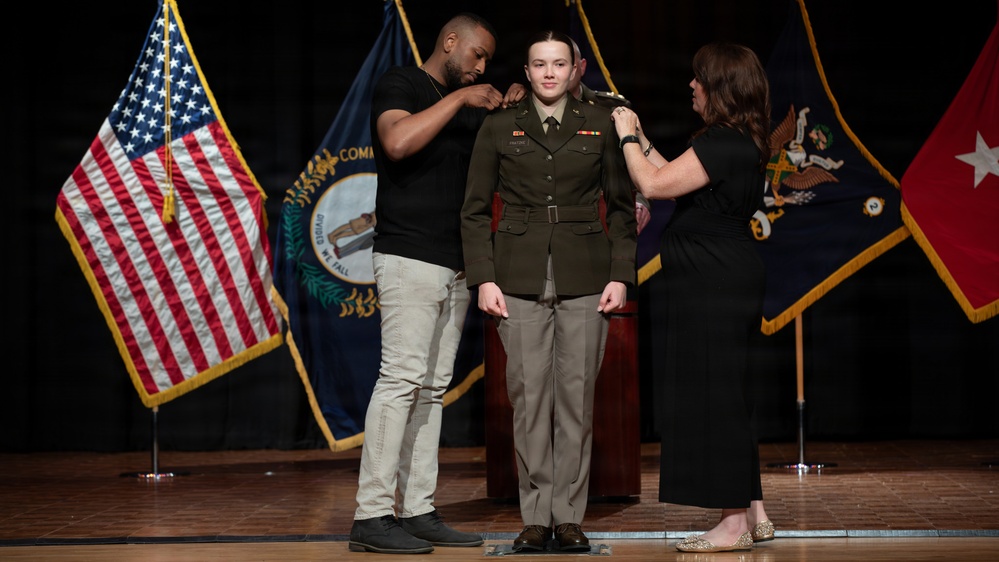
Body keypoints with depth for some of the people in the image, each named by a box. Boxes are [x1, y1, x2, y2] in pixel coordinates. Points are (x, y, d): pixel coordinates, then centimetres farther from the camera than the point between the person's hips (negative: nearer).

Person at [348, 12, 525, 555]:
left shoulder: (465, 107, 23)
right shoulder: (399, 84, -1)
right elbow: (398, 141, -21)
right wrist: (459, 98, -14)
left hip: (454, 265, 8)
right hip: (409, 260, -8)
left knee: (432, 389, 5)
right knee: (401, 380, -13)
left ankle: (418, 512, 6)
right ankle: (371, 515, -12)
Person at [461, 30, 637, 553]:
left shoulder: (601, 124, 8)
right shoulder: (499, 127, 7)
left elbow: (621, 207, 9)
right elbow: (475, 210, 7)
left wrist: (620, 275, -1)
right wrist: (483, 279, -3)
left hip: (585, 279, 0)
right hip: (521, 280, 0)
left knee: (577, 397, 0)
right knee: (529, 396, -2)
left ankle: (569, 515, 8)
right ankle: (535, 517, 6)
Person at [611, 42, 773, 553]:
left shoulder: (723, 143, -18)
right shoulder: (741, 142, 15)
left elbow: (654, 185, -19)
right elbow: (677, 181, 21)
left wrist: (628, 137, -4)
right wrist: (640, 139, 21)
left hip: (714, 285, -11)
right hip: (723, 281, 11)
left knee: (715, 395, -5)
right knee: (725, 395, 14)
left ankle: (735, 525, 1)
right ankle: (753, 514, 20)